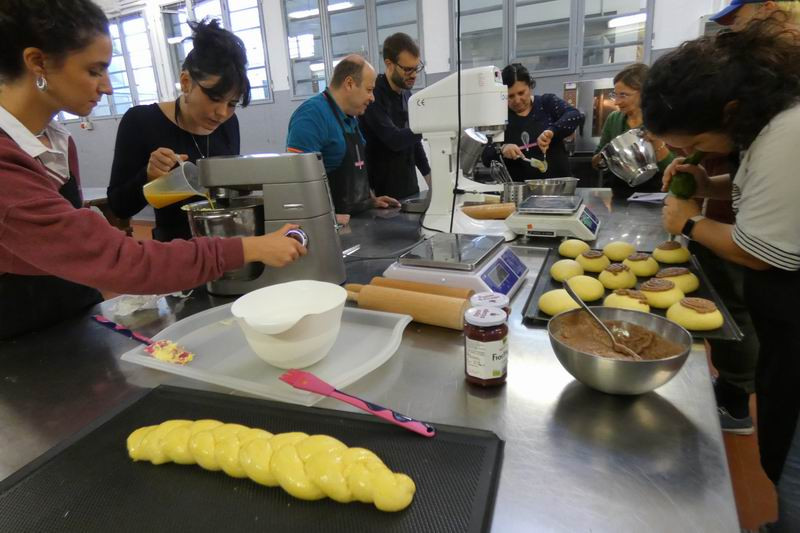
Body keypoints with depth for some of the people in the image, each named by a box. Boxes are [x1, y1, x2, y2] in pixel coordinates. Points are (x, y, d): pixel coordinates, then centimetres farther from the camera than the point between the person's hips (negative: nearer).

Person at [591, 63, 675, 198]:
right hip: (619, 196, 3)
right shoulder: (613, 118, 4)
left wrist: (657, 142, -22)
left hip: (652, 197, -3)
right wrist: (601, 158, -9)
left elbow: (672, 170, -11)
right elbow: (595, 162, 10)